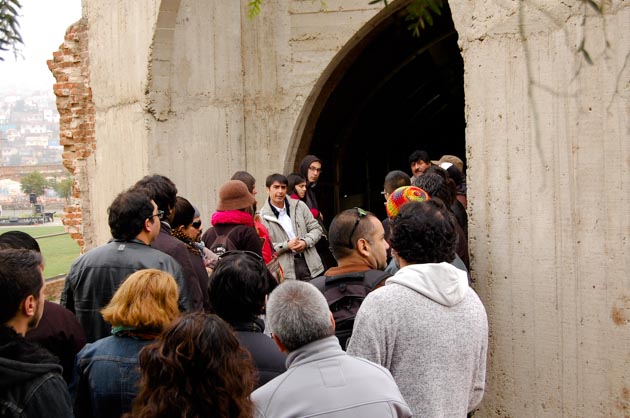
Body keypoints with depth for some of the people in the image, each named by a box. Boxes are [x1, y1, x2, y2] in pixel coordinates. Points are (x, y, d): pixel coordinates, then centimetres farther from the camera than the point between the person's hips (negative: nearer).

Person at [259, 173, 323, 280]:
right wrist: (287, 245, -16)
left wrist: (306, 242, -8)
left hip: (309, 265, 4)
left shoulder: (300, 206, 8)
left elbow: (316, 228, 11)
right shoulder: (262, 216, -4)